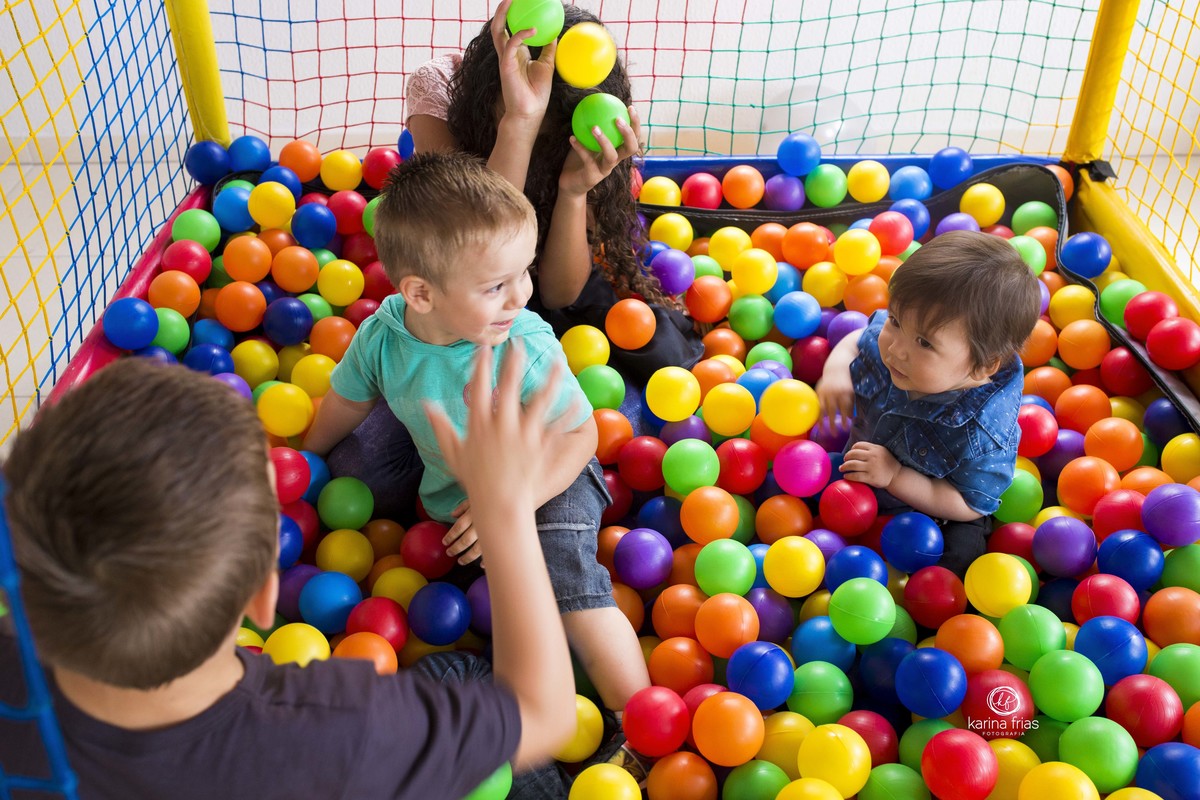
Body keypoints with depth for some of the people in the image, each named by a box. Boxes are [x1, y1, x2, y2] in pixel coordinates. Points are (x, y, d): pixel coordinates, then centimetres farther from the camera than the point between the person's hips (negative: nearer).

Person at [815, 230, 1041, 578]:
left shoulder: (985, 434, -40)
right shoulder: (886, 340, -26)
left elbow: (967, 505, -28)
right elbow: (855, 341, -1)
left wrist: (895, 476, -34)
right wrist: (836, 369, -23)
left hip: (930, 508, -4)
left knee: (962, 553, -25)